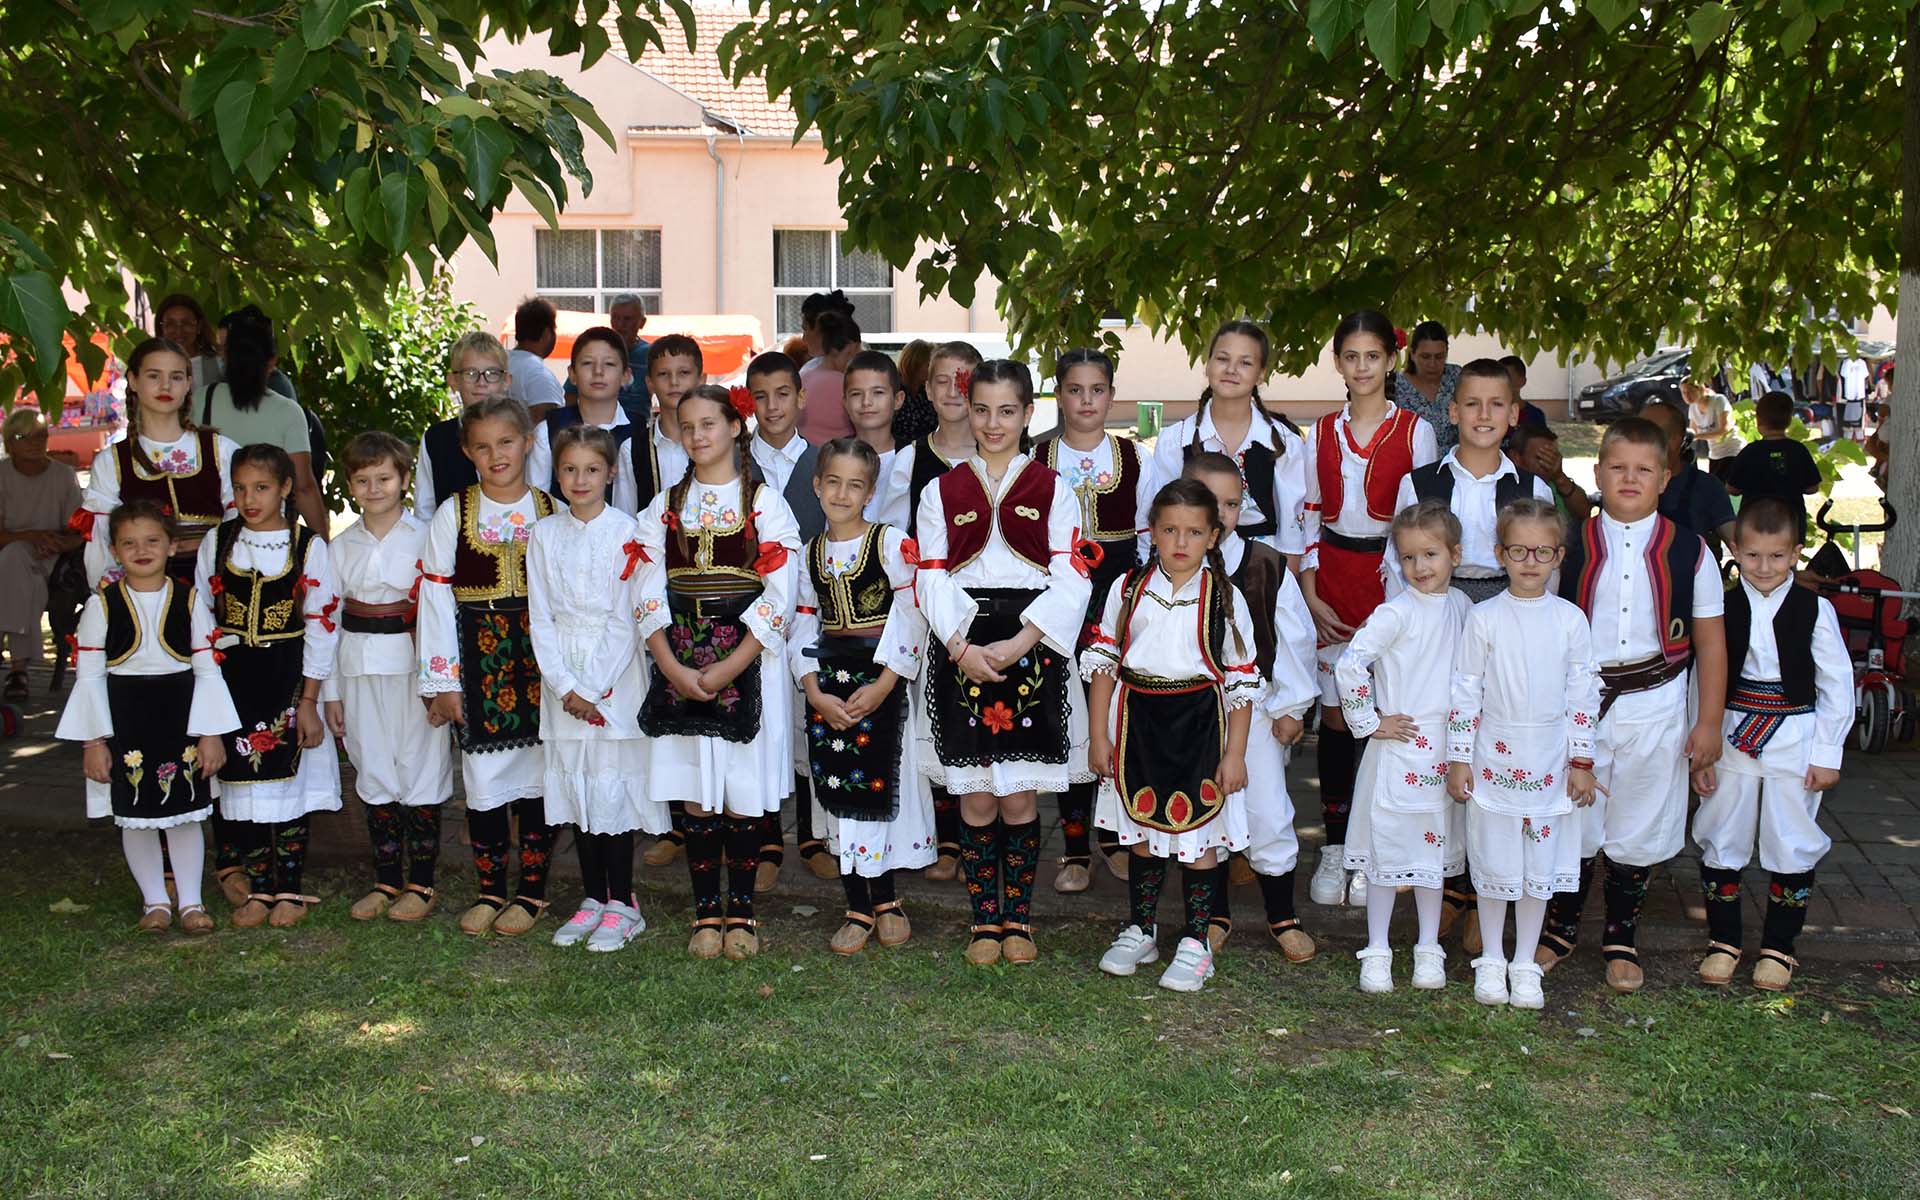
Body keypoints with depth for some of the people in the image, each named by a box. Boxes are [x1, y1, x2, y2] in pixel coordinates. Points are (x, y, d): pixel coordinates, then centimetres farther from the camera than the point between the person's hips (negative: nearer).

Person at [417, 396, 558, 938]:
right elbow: (435, 597, 1)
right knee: (483, 778, 3)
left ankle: (532, 891, 17)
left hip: (541, 658, 0)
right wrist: (442, 681, -3)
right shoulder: (453, 514, 3)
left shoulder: (553, 513, 4)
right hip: (480, 659, 0)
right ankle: (489, 890, 18)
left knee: (538, 775, 4)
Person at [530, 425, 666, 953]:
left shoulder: (627, 532, -3)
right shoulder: (544, 535, 7)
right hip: (563, 682, 4)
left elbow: (628, 619, -6)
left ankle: (622, 904, 7)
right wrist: (566, 687, -7)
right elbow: (540, 618, 4)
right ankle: (592, 899, 19)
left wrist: (598, 689, -12)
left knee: (614, 787, -3)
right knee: (576, 788, 8)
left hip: (616, 679, -3)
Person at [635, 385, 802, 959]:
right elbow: (650, 595, 5)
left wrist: (728, 668, -13)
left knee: (742, 794, 0)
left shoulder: (765, 503, 0)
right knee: (695, 797, 4)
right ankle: (706, 913, 13)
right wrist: (673, 668, -9)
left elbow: (779, 597, -7)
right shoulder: (665, 507, 10)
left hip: (748, 662, -3)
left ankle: (741, 912, 12)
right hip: (679, 664, 3)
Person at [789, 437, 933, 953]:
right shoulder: (810, 553, 9)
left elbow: (911, 617, -9)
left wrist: (882, 686, -15)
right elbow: (804, 625, 9)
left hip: (881, 678, -4)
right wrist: (815, 692, -5)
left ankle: (884, 901, 13)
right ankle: (858, 907, 13)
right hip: (827, 681, 4)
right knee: (838, 788, 4)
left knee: (878, 783, -5)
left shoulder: (893, 544, -5)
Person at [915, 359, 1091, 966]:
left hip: (1032, 655, -1)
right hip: (962, 654, 1)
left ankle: (1018, 918, 17)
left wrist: (1017, 644, -14)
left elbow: (1069, 581, -2)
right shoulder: (941, 492, 10)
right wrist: (961, 647, -13)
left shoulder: (1053, 490, 6)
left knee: (1018, 800, 3)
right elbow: (932, 580, 2)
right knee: (976, 800, 4)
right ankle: (984, 921, 16)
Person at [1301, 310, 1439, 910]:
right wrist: (1311, 594, 0)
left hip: (1391, 578, -2)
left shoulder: (1415, 431, 1)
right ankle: (1334, 849, 14)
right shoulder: (1321, 434, 9)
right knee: (1335, 715, 3)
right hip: (1332, 577, 2)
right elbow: (1309, 517, 9)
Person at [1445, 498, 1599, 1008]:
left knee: (1540, 867, 9)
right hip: (1494, 760, -1)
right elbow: (1465, 692, -3)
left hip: (1549, 766, 2)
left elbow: (1583, 695, 4)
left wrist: (1582, 761, 3)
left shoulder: (1571, 620, -1)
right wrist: (1458, 760, -4)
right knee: (1493, 864, 7)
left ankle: (1525, 964, 23)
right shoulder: (1484, 618, -6)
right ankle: (1491, 961, 24)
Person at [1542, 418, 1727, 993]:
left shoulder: (1688, 551, -1)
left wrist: (1708, 721, 0)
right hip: (1580, 703, 0)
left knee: (1638, 831, 9)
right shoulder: (1572, 546, 0)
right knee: (1571, 821, 8)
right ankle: (1561, 926, 28)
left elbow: (1710, 639, 3)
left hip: (1655, 709, 0)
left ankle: (1622, 938, 26)